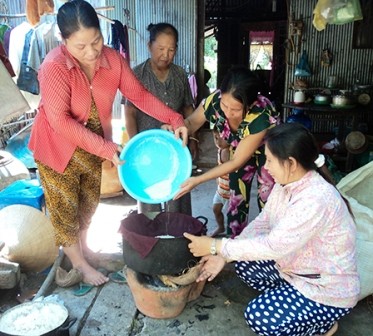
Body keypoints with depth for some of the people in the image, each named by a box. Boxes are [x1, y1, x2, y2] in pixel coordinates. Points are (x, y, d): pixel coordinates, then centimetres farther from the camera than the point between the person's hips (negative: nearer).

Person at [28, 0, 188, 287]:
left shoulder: (113, 59, -14)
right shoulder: (53, 67, -29)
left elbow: (139, 94, -7)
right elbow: (60, 121, -31)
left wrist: (174, 119, -18)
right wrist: (105, 148, -33)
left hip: (93, 146, 5)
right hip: (57, 148, -5)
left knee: (90, 202, 21)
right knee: (65, 207, 8)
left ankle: (83, 245, 47)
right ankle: (79, 262, 29)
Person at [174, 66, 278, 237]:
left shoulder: (261, 117, -42)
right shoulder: (213, 101, -33)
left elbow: (236, 162, -32)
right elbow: (192, 122, -10)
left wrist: (197, 180, -35)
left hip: (266, 151, -3)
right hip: (237, 148, 4)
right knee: (237, 201, 8)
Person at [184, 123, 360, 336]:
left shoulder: (316, 200, -34)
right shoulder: (287, 183, -6)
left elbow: (273, 246, -33)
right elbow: (263, 223, -1)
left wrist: (216, 246, -25)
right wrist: (224, 255, -11)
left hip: (329, 290, -8)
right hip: (296, 268, 8)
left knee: (259, 317, -17)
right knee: (245, 265, 5)